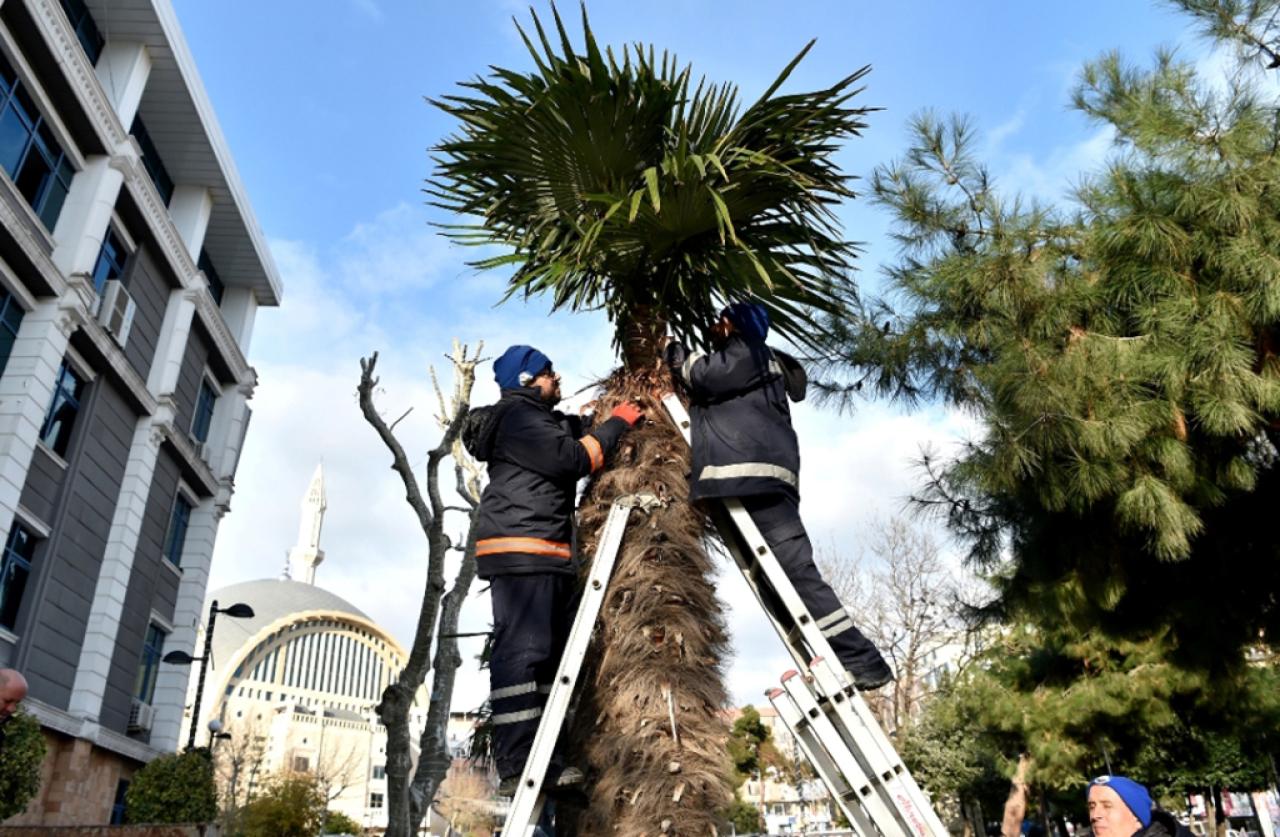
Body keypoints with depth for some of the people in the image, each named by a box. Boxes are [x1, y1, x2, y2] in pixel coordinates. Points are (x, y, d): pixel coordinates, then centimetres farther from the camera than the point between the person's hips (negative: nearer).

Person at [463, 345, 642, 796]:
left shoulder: (550, 421, 27)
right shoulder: (517, 416, -6)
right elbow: (572, 459, -15)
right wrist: (614, 425, -3)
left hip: (550, 555, 10)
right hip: (520, 551, -10)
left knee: (556, 653, 8)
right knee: (521, 650, -13)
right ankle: (516, 766, -13)